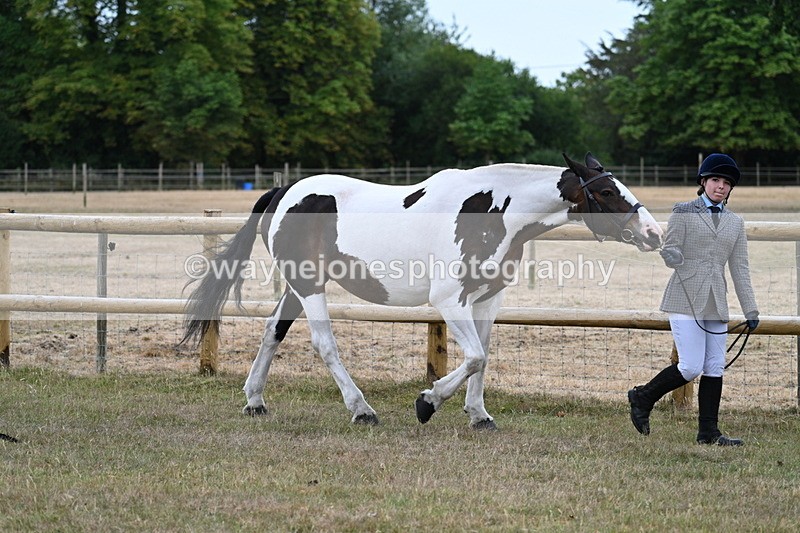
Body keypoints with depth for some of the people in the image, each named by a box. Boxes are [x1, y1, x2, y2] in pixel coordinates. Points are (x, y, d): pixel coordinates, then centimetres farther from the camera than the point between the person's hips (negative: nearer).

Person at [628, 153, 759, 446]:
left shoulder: (735, 222, 15)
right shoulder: (683, 212, 3)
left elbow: (740, 268, 15)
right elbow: (670, 250, -1)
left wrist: (751, 310, 11)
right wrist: (671, 255, -24)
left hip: (716, 304, 5)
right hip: (686, 299, -5)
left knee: (715, 367, 2)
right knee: (691, 367, -11)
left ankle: (708, 432, 8)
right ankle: (642, 398, 10)